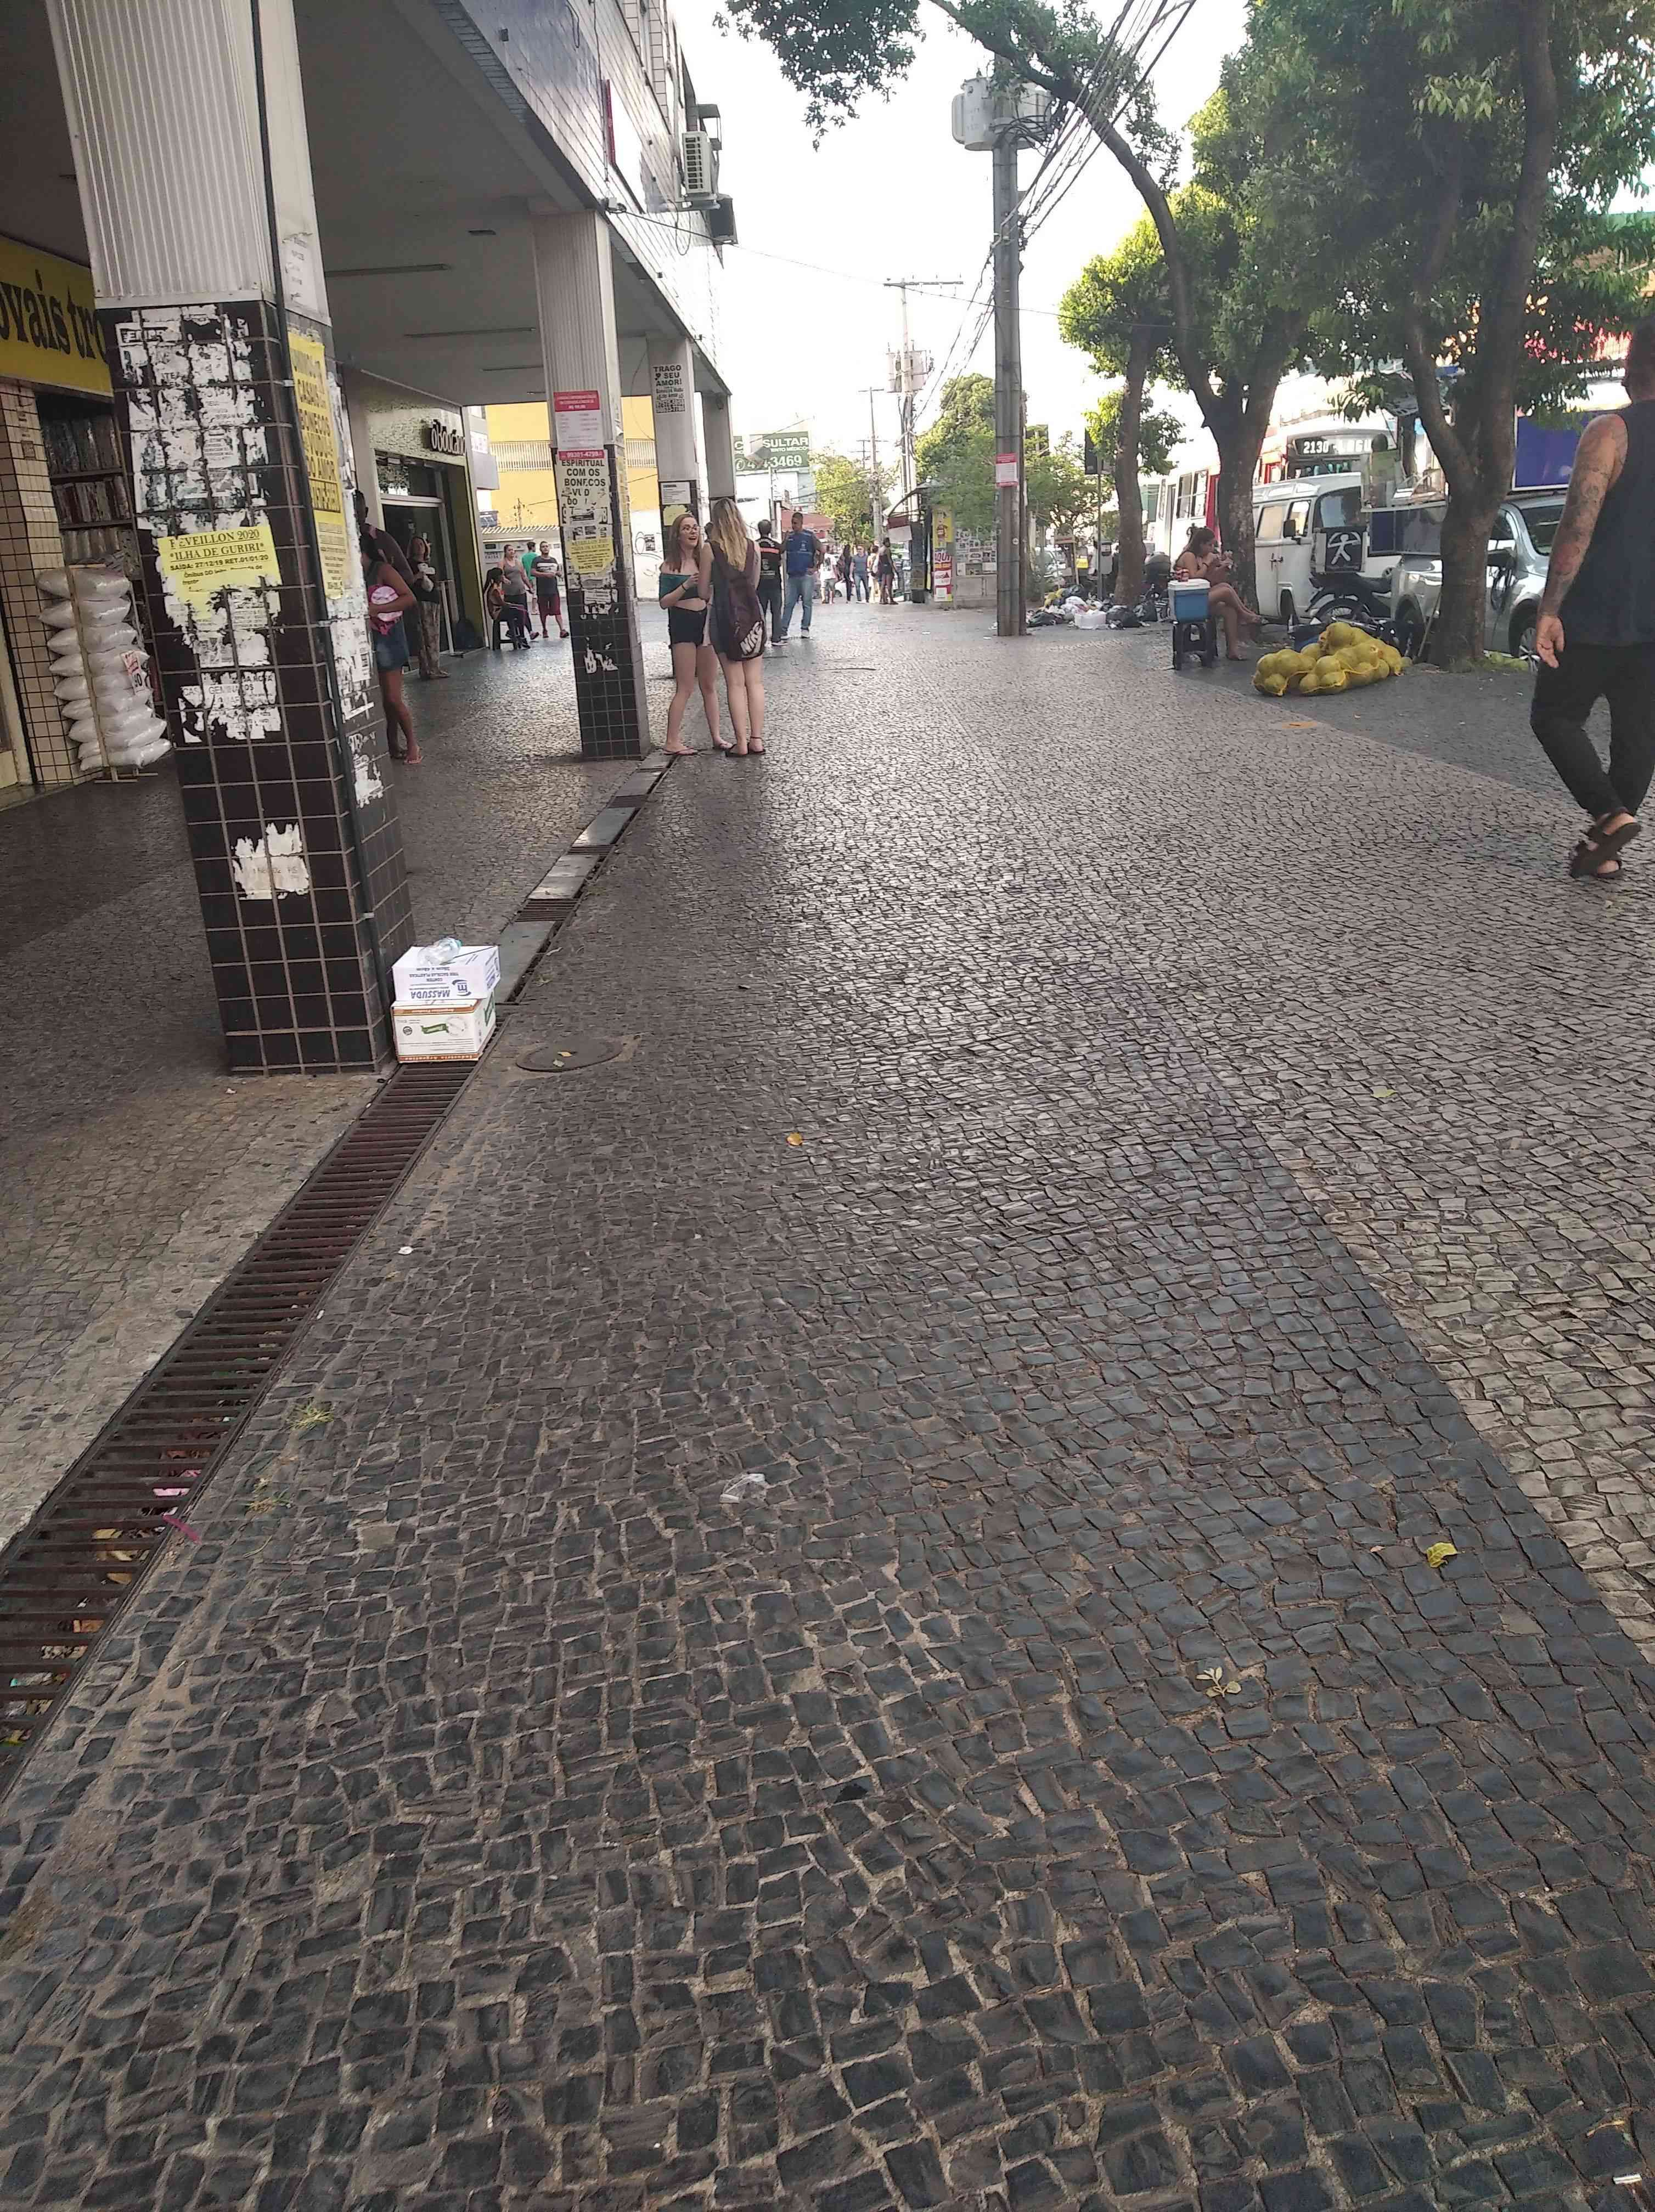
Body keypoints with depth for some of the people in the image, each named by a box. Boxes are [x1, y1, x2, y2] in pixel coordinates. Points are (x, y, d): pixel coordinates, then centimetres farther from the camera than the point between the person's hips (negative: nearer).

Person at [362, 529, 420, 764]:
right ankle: (393, 746, 16)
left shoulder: (382, 570, -8)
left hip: (387, 638, -5)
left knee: (393, 698, -6)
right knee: (381, 698, 7)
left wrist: (376, 609, -22)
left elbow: (410, 598, -16)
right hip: (366, 640, 5)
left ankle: (411, 743, 11)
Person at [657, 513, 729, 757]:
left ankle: (716, 737, 16)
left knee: (709, 685, 10)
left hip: (706, 622, 5)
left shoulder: (704, 560, 8)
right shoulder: (670, 566, -4)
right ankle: (672, 742, -3)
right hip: (682, 625, -5)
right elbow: (664, 602, -9)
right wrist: (686, 585, -21)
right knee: (685, 687, -7)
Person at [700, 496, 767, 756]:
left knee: (735, 683, 0)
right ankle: (757, 739, 7)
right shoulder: (753, 547, 5)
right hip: (752, 614, 3)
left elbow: (704, 592, -1)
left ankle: (741, 743, 0)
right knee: (755, 681, 7)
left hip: (725, 616, -3)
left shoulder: (710, 549, -6)